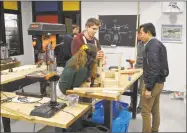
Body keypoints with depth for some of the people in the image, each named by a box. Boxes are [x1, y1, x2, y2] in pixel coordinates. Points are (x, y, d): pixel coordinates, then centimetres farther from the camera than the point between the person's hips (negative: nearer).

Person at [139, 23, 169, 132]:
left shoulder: (152, 45, -16)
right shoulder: (158, 44, 13)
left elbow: (153, 68, -24)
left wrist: (148, 88, -22)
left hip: (153, 83, -10)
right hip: (159, 81, 10)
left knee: (146, 111, -2)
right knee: (155, 110, 16)